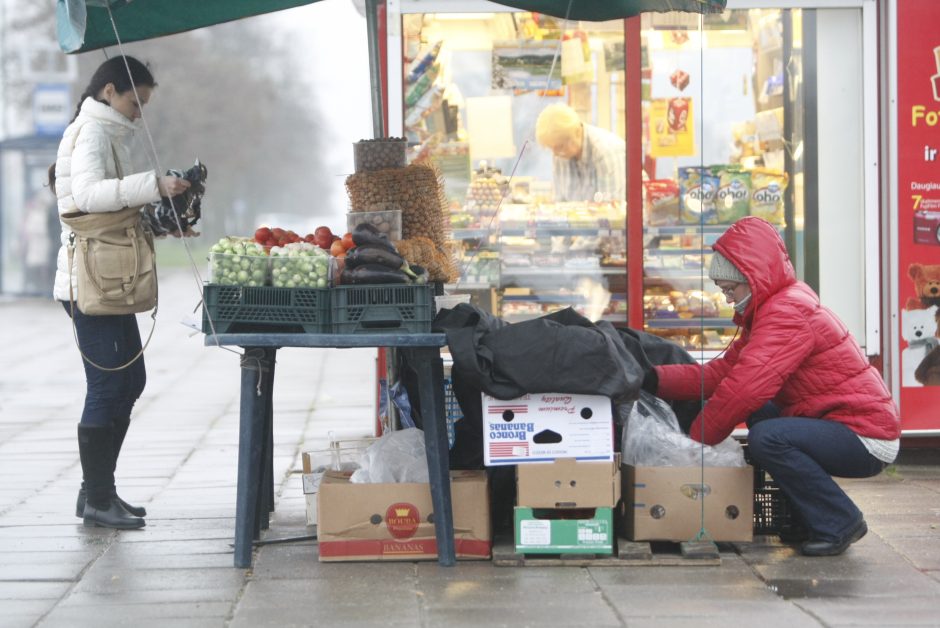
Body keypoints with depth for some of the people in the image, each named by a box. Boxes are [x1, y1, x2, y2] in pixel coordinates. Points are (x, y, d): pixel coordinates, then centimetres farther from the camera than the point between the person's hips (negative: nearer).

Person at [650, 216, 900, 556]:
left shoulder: (787, 312, -19)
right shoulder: (772, 308, 14)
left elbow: (745, 388, -28)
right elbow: (720, 372, 6)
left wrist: (697, 440, -17)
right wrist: (657, 378, -6)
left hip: (866, 439, -10)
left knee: (766, 438, -26)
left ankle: (838, 523, -10)